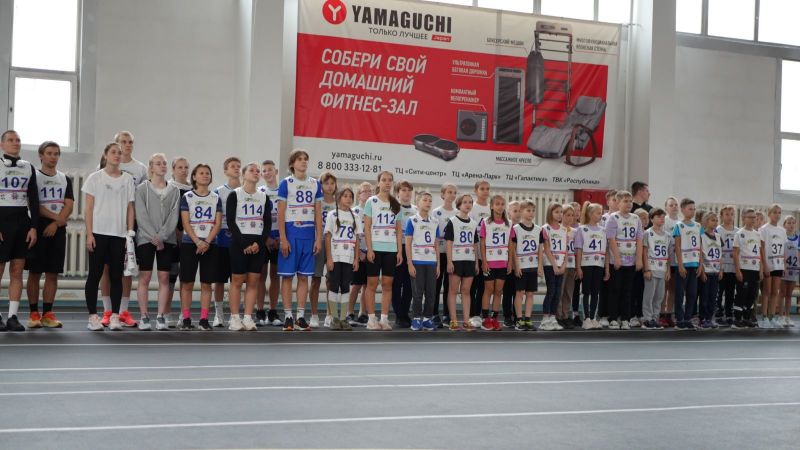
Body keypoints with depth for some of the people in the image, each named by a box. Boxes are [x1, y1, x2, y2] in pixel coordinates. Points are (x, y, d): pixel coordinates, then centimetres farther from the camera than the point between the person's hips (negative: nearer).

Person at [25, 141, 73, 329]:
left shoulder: (65, 179, 13)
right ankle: (34, 314, 3)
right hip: (38, 228, -3)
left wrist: (55, 224, -10)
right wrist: (55, 216, -14)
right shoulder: (34, 177, 3)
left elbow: (69, 206, 4)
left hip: (58, 230, 3)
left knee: (53, 273, 3)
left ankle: (48, 314, 7)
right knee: (34, 272, -1)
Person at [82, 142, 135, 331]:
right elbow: (88, 208, -1)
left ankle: (115, 316, 8)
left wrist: (130, 233, 1)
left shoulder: (128, 179, 9)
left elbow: (130, 208, 9)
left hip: (120, 234, 2)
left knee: (116, 276, 3)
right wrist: (89, 234, -8)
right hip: (99, 232, -2)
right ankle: (93, 316, 5)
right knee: (95, 274, 0)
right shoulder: (95, 178, 2)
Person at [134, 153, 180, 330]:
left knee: (164, 278, 0)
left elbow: (174, 216, 1)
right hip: (145, 239, -2)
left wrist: (161, 236, -11)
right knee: (144, 278, -3)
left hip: (167, 240, 2)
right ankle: (144, 317, 1)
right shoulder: (142, 189, 3)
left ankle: (161, 317, 3)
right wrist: (154, 237, -14)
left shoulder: (174, 190, 10)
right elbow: (141, 216, -5)